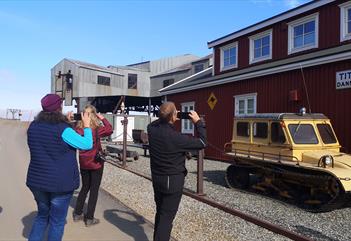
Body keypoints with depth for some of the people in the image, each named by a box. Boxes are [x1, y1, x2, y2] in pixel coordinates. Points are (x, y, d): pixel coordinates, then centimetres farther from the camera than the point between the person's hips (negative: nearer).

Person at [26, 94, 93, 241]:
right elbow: (87, 145, -13)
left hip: (37, 180, 6)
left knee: (42, 216, 25)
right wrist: (87, 125, 0)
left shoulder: (33, 126, 1)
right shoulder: (63, 129, -18)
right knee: (57, 221, 10)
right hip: (61, 182, -6)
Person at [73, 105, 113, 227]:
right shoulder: (96, 129, -17)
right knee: (94, 190, 7)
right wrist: (102, 118, 2)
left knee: (85, 188, 22)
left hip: (83, 164, 5)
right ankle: (89, 218, 13)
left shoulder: (78, 129, -6)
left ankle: (77, 214, 30)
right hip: (96, 163, -4)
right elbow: (109, 129, -4)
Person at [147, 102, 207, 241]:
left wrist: (166, 118, 8)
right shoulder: (176, 137, -26)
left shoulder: (152, 129, -8)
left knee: (160, 212, 23)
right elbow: (202, 143, -15)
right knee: (167, 217, 4)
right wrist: (198, 122, -6)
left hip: (157, 178, 7)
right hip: (173, 180, -7)